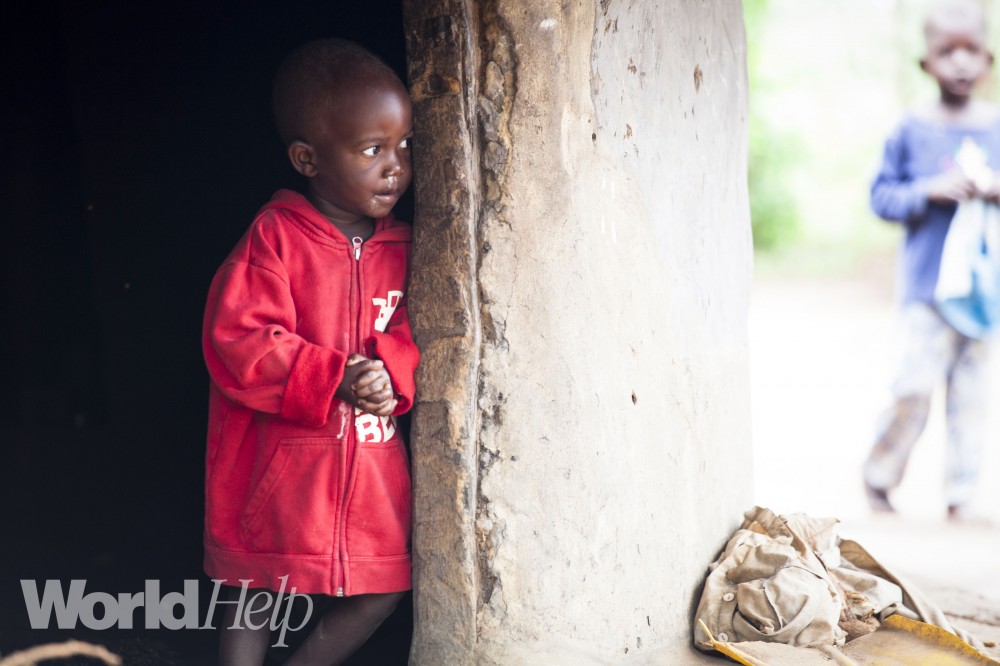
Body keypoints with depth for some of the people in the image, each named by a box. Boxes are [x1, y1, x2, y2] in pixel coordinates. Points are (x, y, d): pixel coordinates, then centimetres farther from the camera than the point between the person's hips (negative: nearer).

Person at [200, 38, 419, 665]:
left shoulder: (401, 247, 3)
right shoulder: (274, 237, -13)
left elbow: (416, 332, 5)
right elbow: (237, 341, -19)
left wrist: (392, 372, -17)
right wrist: (333, 381, -24)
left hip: (371, 468, 5)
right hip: (279, 465, -5)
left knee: (380, 591, 9)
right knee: (257, 596, 10)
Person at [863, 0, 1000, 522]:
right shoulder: (911, 131, 0)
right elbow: (881, 195, 1)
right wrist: (929, 190, -14)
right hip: (927, 283, -2)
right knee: (915, 387, -10)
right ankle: (879, 475, 12)